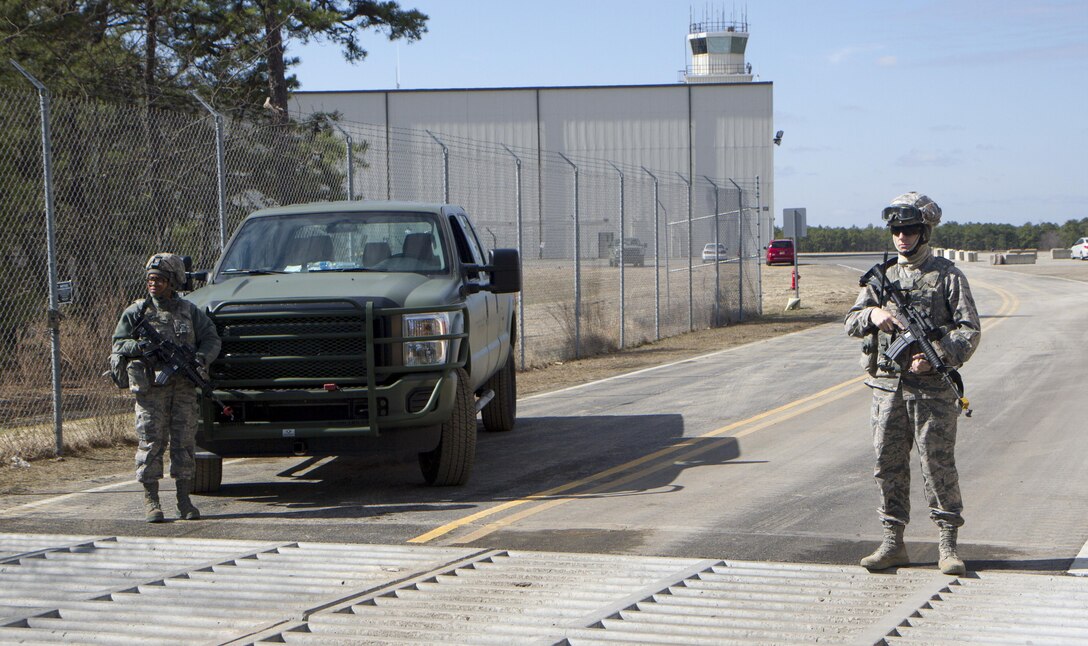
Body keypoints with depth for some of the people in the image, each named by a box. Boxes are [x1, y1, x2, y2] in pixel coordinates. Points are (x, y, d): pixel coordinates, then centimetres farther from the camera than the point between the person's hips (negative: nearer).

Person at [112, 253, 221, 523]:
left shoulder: (190, 311, 11)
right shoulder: (137, 311, 6)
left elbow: (211, 339, 11)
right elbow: (118, 344, 5)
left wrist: (201, 358, -9)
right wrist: (139, 346, -14)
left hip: (184, 387, 2)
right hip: (151, 387, -2)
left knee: (185, 443, 2)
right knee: (151, 443, -4)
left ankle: (184, 501, 9)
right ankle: (151, 501, 1)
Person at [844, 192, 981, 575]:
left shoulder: (947, 276, -1)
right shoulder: (882, 276, 12)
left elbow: (970, 330, -5)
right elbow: (851, 322, 11)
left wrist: (937, 356, -19)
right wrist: (872, 315, -11)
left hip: (932, 388, -4)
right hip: (886, 385, 4)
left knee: (938, 464, -4)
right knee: (888, 464, 6)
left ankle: (948, 546, 3)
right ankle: (893, 543, 14)